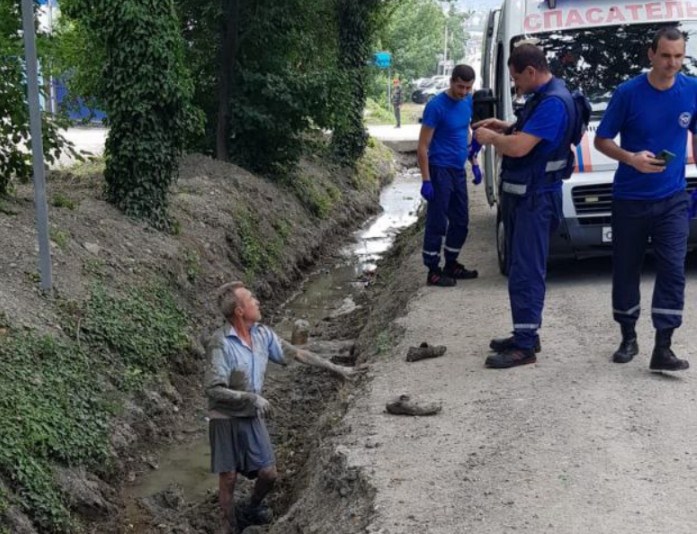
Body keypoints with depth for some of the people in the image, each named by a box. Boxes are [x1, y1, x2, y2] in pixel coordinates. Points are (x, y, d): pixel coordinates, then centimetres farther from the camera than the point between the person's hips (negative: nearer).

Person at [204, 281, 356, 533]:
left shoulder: (262, 334, -4)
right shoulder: (220, 343, -23)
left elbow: (295, 353, 6)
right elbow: (213, 389, -26)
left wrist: (335, 368, 8)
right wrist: (252, 397, -26)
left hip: (253, 417, 6)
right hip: (226, 419, -6)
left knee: (268, 473, 9)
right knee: (228, 477, 6)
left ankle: (252, 510, 38)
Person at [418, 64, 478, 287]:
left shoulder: (468, 101, 6)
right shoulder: (436, 106, -16)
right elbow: (423, 146, -15)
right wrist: (426, 180, -18)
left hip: (458, 170, 8)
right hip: (440, 170, -8)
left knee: (461, 220, 12)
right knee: (437, 222, -3)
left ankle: (451, 265, 25)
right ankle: (433, 271, 4)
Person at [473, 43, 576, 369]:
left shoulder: (554, 102, -20)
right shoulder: (541, 97, 13)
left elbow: (519, 147, -26)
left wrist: (491, 138, -8)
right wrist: (504, 127, 14)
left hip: (535, 198, -11)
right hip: (521, 195, 11)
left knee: (526, 271, -8)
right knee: (519, 268, 15)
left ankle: (525, 346, -4)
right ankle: (524, 334, 24)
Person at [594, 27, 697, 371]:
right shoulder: (628, 93, -10)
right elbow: (601, 140, -3)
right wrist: (631, 158, -21)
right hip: (629, 199, -1)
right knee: (625, 269, 8)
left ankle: (663, 348, -3)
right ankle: (628, 338, 24)